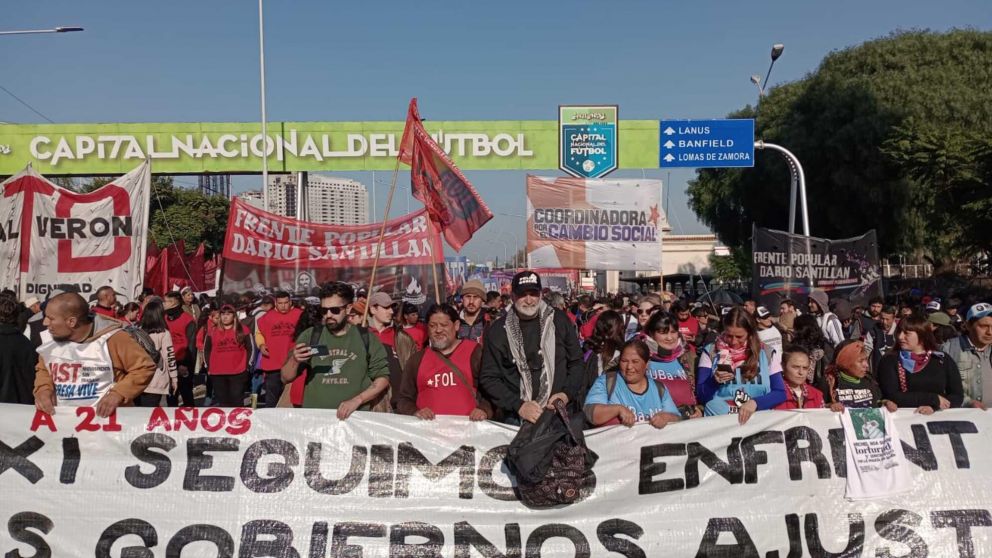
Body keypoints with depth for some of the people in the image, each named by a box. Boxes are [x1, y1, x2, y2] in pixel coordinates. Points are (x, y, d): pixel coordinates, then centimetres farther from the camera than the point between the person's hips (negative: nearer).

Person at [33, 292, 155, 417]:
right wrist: (43, 390, 3)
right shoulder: (50, 345, 6)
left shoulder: (112, 339, -12)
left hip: (109, 418, -5)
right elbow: (44, 370, 24)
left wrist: (118, 394, -19)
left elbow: (145, 367, -8)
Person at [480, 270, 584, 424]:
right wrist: (518, 406, -12)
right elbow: (488, 377, -2)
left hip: (560, 413, 1)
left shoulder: (559, 321, 2)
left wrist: (567, 394, -6)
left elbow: (576, 362, 9)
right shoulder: (497, 330, -1)